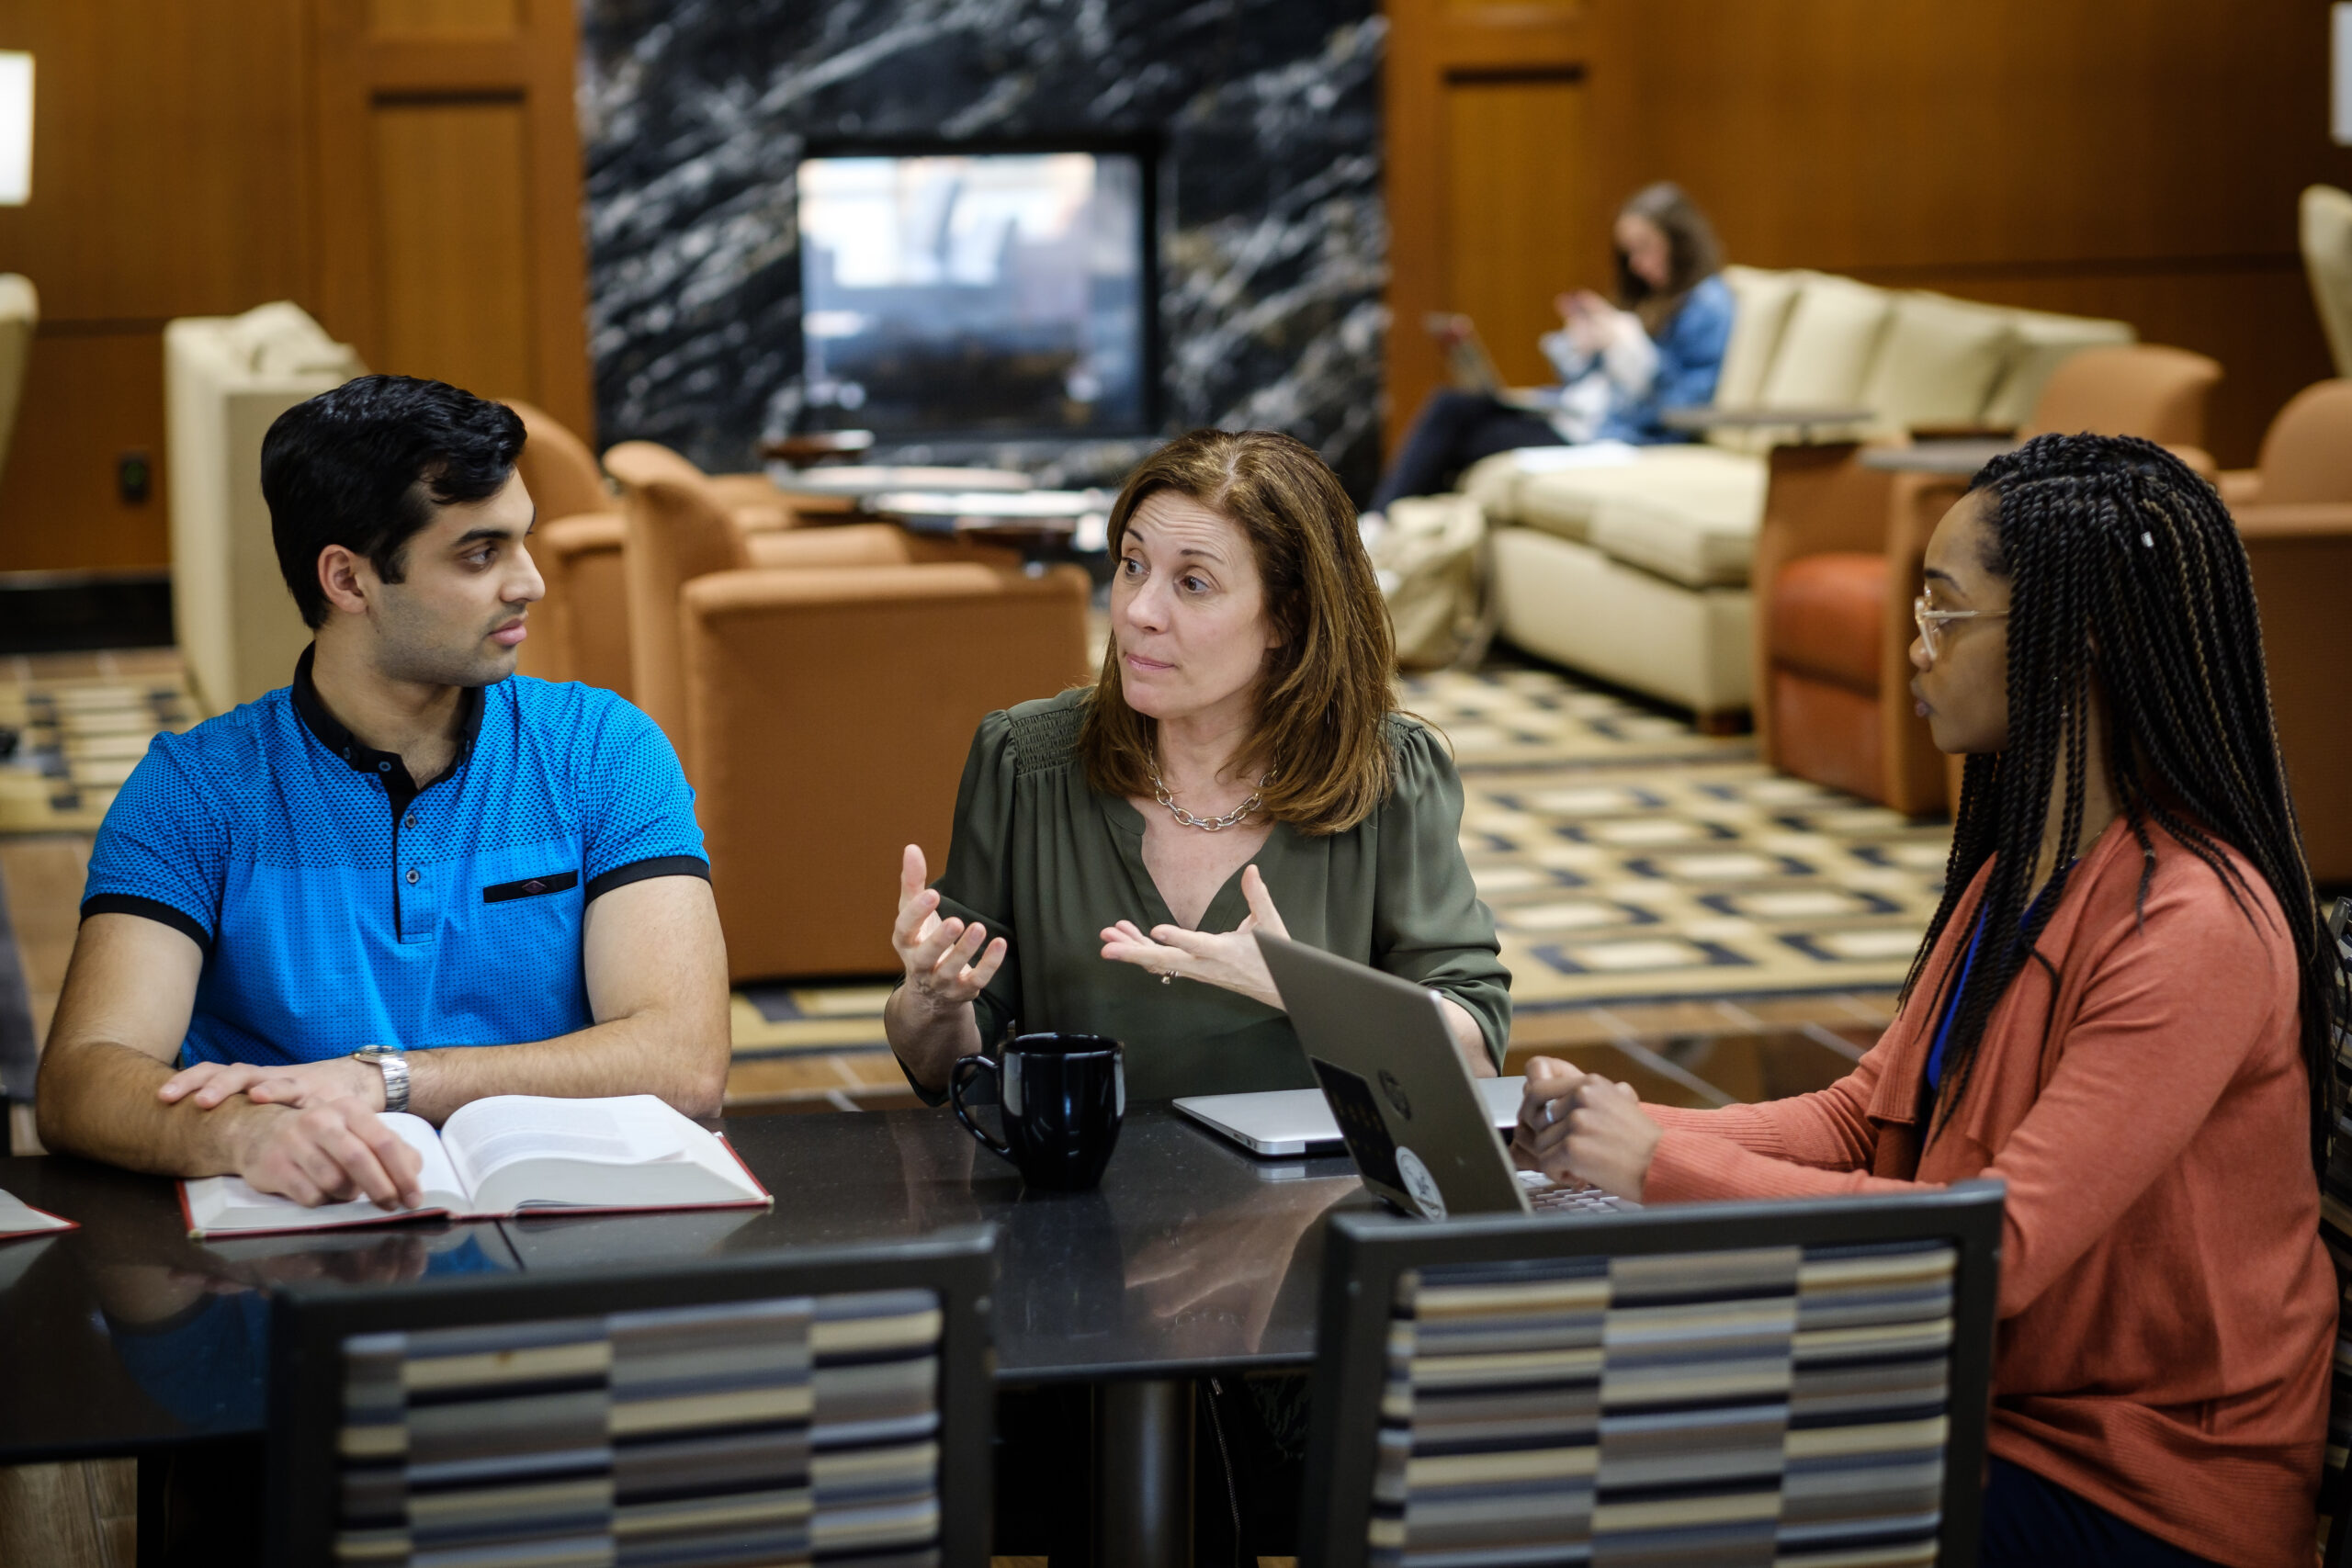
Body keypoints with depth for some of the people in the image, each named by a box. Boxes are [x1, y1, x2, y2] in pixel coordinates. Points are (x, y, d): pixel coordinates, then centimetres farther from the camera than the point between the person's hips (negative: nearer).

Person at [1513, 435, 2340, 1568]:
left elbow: (2003, 1246, -27)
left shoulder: (2192, 932, -23)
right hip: (1991, 1408, 8)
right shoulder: (2022, 867, 9)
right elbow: (1862, 1117, 10)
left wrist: (1667, 1168, -23)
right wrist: (1620, 1132, -6)